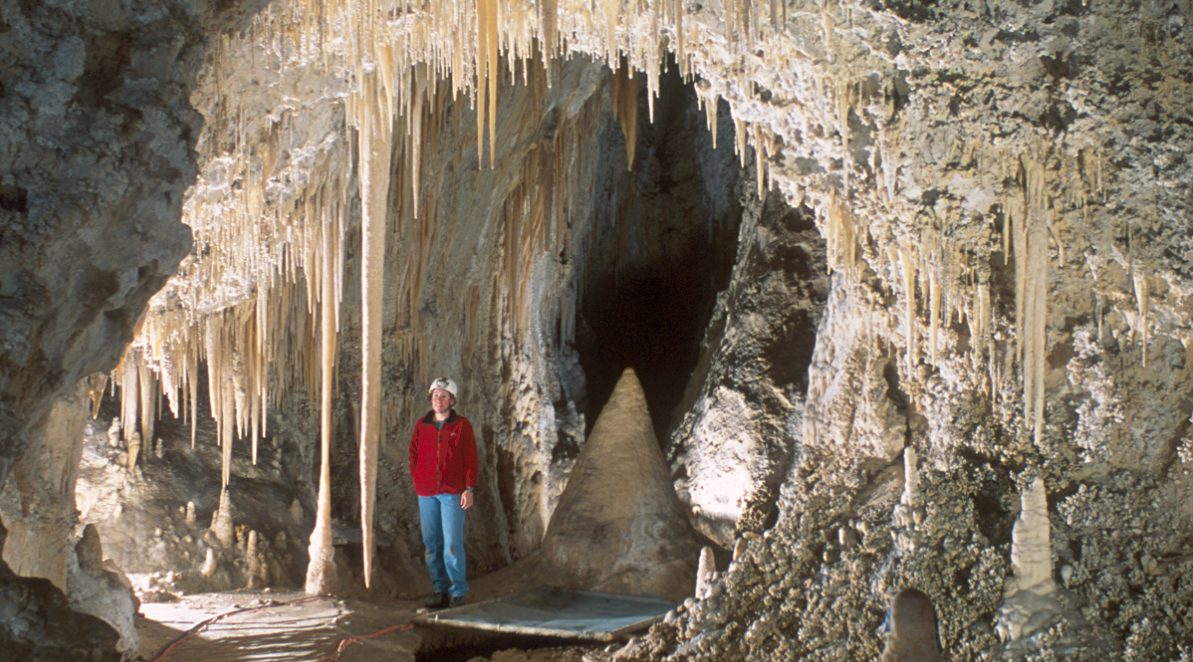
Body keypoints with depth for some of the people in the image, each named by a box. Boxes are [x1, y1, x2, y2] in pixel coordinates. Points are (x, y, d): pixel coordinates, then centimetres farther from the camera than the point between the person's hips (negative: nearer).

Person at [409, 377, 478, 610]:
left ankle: (458, 592, 0)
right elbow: (413, 454, 18)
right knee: (432, 544, 5)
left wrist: (469, 488, -6)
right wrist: (418, 480, 6)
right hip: (426, 494, 4)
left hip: (453, 493, -4)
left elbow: (471, 458, 0)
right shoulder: (421, 425, 11)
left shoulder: (462, 425, 1)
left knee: (452, 545, -8)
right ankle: (440, 589, 14)